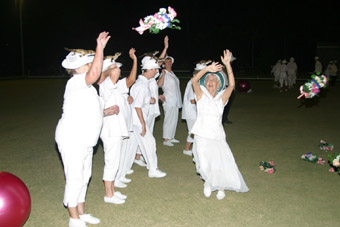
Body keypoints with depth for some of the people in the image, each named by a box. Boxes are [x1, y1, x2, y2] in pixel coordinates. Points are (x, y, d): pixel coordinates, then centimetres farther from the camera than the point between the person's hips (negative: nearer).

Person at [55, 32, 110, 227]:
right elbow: (95, 74, -36)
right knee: (75, 178, -2)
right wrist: (100, 47, -34)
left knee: (84, 176, 17)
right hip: (72, 139, -10)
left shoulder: (86, 87, 16)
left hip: (85, 140, 10)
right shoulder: (75, 83, -15)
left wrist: (105, 112, 13)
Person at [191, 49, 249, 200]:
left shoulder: (221, 98, 6)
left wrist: (227, 64, -16)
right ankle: (208, 183, 27)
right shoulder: (201, 96, 3)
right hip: (203, 137, -1)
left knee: (225, 164, -7)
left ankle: (220, 187, 24)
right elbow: (194, 80, -13)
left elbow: (232, 84, -9)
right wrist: (207, 69, -25)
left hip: (218, 137, 2)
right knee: (206, 167, -8)